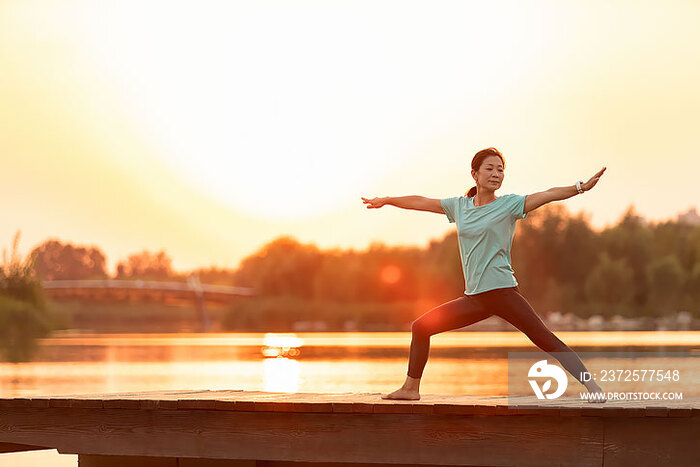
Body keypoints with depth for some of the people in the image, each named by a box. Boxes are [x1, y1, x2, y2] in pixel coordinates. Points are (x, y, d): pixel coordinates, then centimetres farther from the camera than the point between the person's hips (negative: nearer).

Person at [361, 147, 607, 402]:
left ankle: (591, 385, -11)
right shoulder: (459, 205, 13)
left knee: (547, 340, -14)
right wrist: (386, 200, 33)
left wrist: (580, 188, -25)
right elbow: (420, 202, 24)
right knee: (421, 327, 7)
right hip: (474, 298, 5)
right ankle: (411, 388, 19)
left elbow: (548, 195, -12)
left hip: (502, 291, -5)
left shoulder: (509, 204, 0)